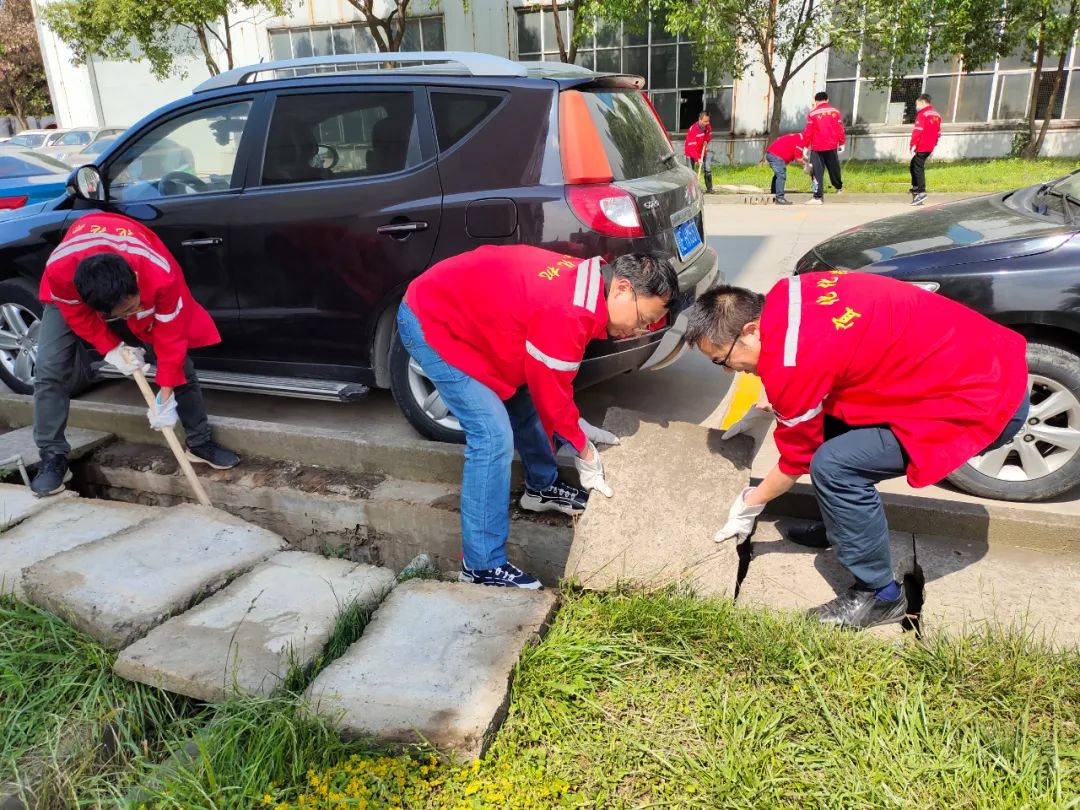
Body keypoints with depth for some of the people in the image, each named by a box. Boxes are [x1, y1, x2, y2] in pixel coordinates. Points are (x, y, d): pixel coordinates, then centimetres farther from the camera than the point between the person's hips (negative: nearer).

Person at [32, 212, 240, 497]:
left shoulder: (163, 274, -44)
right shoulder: (60, 270, -42)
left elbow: (171, 336, -30)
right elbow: (79, 317, -18)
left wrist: (166, 397, -26)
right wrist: (112, 350, -24)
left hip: (143, 285, 0)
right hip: (75, 293, 0)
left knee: (180, 362, -6)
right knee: (49, 369, -12)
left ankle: (200, 443, 10)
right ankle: (53, 458, 0)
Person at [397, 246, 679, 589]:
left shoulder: (584, 282, 0)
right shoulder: (567, 314, -31)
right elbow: (552, 391, -18)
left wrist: (576, 425, 12)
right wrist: (583, 450, -4)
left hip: (461, 310, 10)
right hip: (429, 323, -10)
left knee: (524, 402, 18)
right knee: (494, 438, -14)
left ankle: (541, 487, 42)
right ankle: (482, 565, -4)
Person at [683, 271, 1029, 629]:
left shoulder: (791, 360, -24)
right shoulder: (787, 296, -1)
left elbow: (797, 459, -8)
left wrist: (748, 506, 7)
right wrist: (772, 409, 16)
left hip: (988, 402, -9)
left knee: (835, 466, -17)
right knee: (830, 426, 11)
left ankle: (880, 597, 2)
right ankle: (842, 523, 29)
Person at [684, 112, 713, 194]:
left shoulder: (708, 126, -9)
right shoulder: (692, 130, -30)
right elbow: (691, 147, -33)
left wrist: (706, 141, -10)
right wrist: (697, 159, -40)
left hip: (703, 152, 6)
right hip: (691, 153, -6)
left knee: (708, 169, 4)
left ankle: (709, 188, 16)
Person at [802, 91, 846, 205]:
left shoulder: (812, 113, -4)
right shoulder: (835, 111, 4)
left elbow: (808, 132, -6)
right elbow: (840, 129, 5)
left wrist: (806, 146, 1)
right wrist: (842, 143, 15)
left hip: (817, 147, -3)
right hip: (832, 146, 3)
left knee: (818, 172, -3)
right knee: (834, 168, 22)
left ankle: (818, 197, -11)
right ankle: (839, 187, 42)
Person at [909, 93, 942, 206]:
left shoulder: (922, 114, -10)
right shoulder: (936, 114, 17)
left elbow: (918, 131, -18)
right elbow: (938, 132, 20)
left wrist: (913, 145, -18)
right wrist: (934, 145, 25)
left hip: (921, 147, -8)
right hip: (929, 148, 8)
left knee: (918, 168, -6)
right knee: (913, 166, 17)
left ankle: (921, 192, -11)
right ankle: (916, 188, 16)